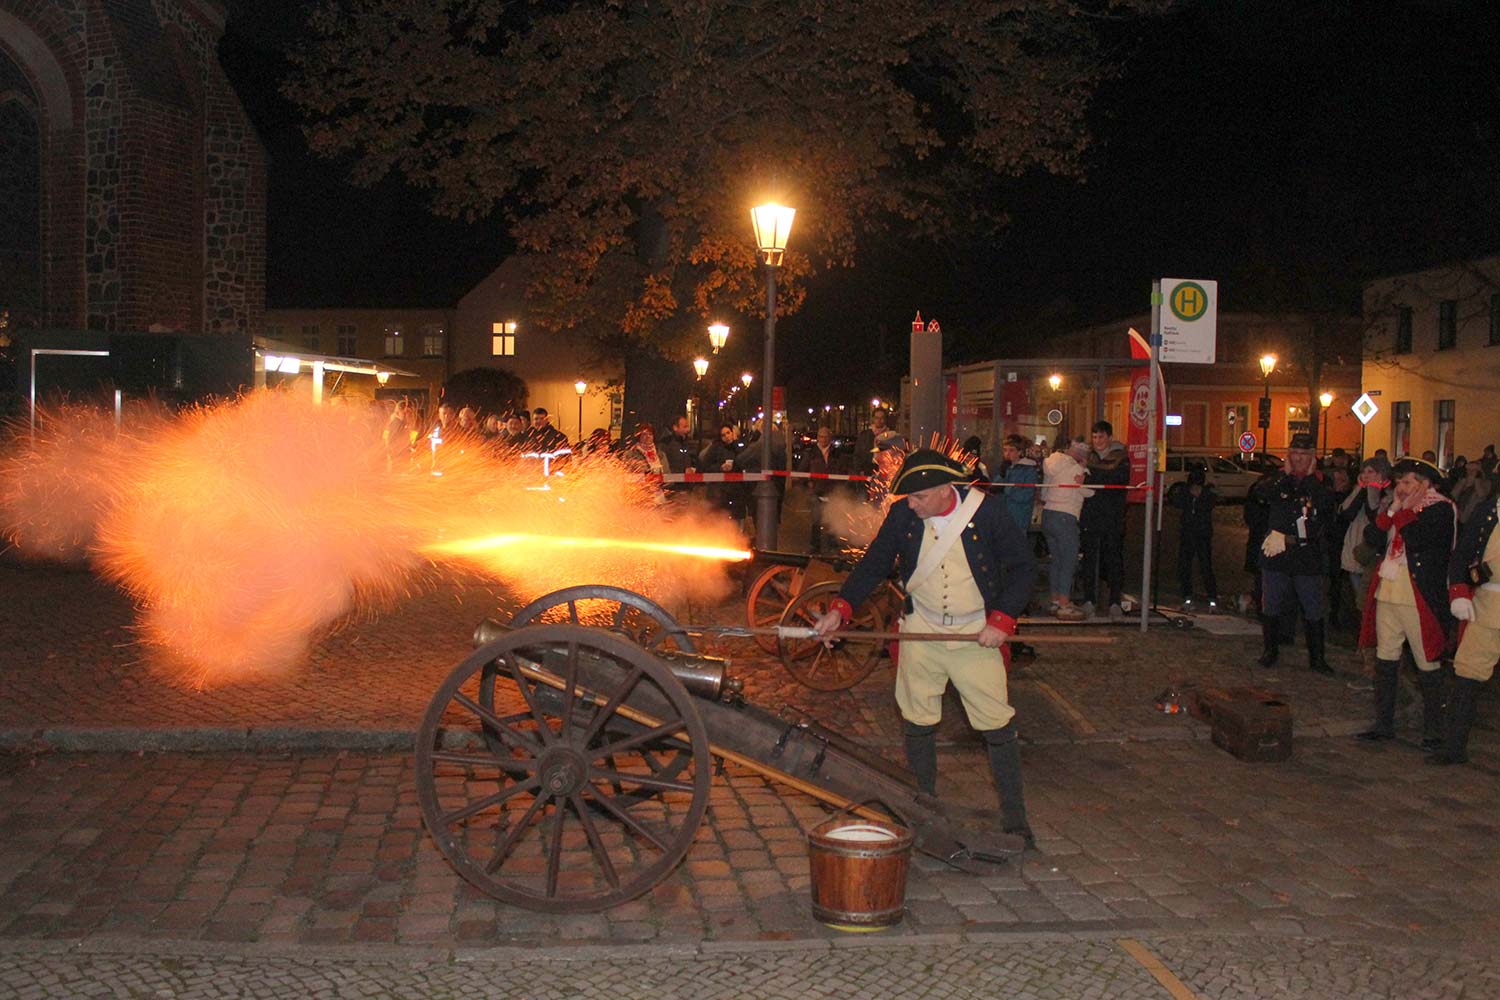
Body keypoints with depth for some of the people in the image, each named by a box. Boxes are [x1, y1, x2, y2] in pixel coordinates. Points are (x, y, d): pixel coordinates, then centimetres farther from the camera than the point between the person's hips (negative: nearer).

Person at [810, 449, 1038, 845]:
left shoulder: (989, 511, -12)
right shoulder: (902, 514, -5)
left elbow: (1023, 567, -5)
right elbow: (874, 564, 3)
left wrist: (1002, 620, -14)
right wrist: (841, 608, -10)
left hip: (977, 632, -3)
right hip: (921, 630, 3)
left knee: (997, 724, -1)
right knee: (917, 723, 9)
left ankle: (1014, 815, 12)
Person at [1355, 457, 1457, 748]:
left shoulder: (1441, 509, -8)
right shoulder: (1399, 506, 13)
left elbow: (1416, 539, -24)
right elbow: (1373, 538, 3)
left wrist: (1405, 511, -10)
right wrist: (1393, 509, -4)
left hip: (1418, 598, -7)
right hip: (1387, 593, 7)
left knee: (1427, 664, 1)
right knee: (1385, 658, 12)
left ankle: (1434, 732, 11)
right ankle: (1384, 724, 22)